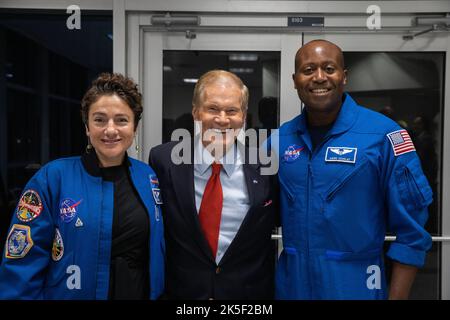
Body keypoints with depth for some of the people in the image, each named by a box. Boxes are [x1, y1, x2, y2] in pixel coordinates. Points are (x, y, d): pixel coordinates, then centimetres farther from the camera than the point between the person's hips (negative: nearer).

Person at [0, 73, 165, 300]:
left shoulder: (148, 177, -4)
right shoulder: (52, 178, -14)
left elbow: (156, 251, 4)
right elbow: (23, 269, -12)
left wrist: (157, 294, 0)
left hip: (142, 293, 3)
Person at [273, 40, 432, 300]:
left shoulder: (383, 135, -12)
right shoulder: (281, 137, 0)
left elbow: (411, 231, -10)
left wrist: (397, 296, -10)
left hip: (355, 285, -3)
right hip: (291, 284, 4)